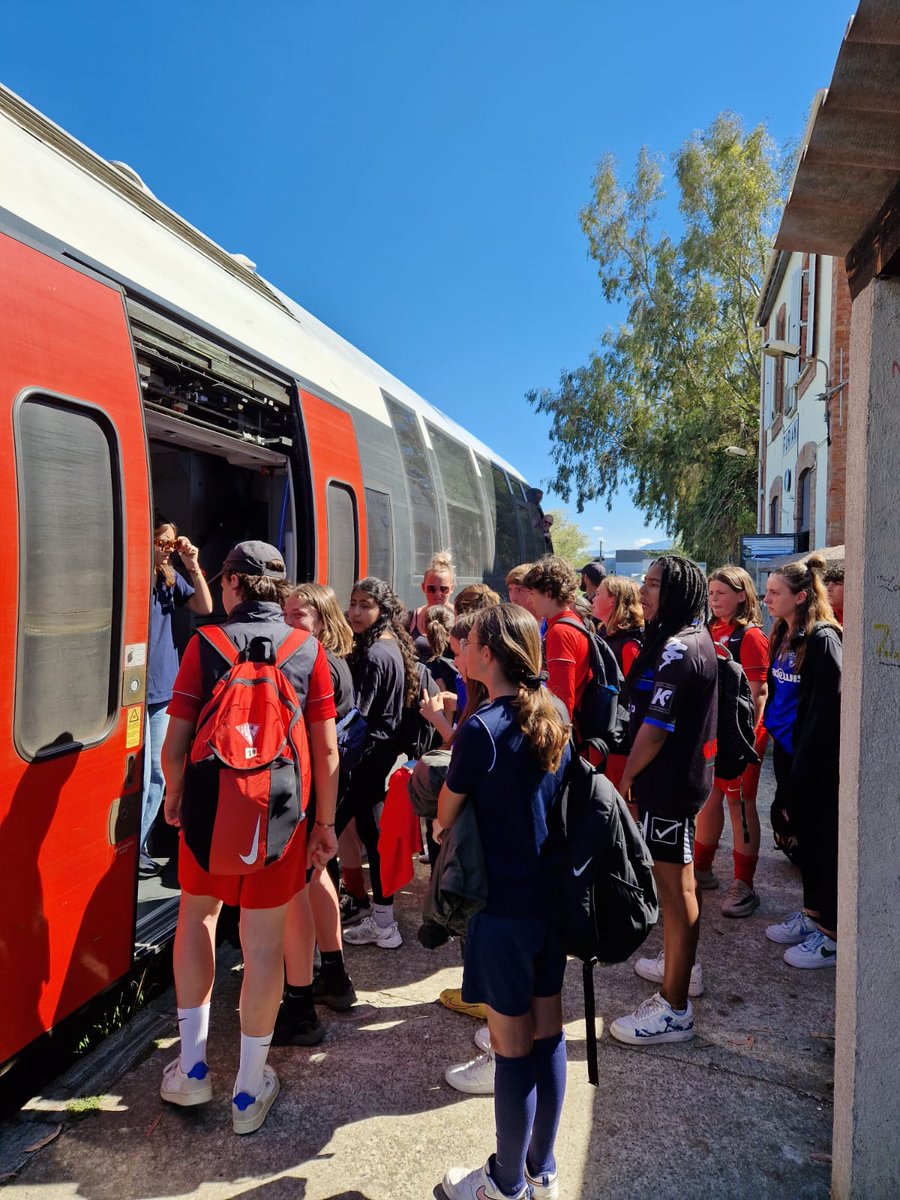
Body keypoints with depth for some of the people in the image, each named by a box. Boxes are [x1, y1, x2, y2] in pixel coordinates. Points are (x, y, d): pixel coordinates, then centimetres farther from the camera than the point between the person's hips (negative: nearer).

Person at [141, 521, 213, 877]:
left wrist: (193, 566, -2)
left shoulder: (170, 578, 8)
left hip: (164, 691, 7)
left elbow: (205, 608, 6)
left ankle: (138, 845, 26)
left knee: (157, 775, 13)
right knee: (139, 777, -2)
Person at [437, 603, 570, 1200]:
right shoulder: (557, 714, 0)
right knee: (548, 1032, 18)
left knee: (512, 1046, 9)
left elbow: (446, 816, -9)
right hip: (554, 898, 7)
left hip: (504, 905, -7)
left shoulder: (481, 729, -20)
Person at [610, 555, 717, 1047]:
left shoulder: (677, 650, -22)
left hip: (670, 781, -11)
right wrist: (636, 774, 14)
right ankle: (681, 965, 42)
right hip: (682, 773, 11)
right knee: (677, 875, 23)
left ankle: (673, 1009, 9)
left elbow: (656, 727, -23)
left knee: (674, 885, -2)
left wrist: (625, 776, -11)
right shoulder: (692, 638, 10)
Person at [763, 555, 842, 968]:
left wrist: (804, 763, -20)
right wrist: (775, 739, 12)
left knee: (823, 841, 2)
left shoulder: (822, 639, -17)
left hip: (815, 758, -8)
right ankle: (811, 914, 32)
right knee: (804, 834, 17)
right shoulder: (783, 636, 9)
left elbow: (827, 709, -20)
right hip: (787, 749, 8)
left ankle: (832, 935, 15)